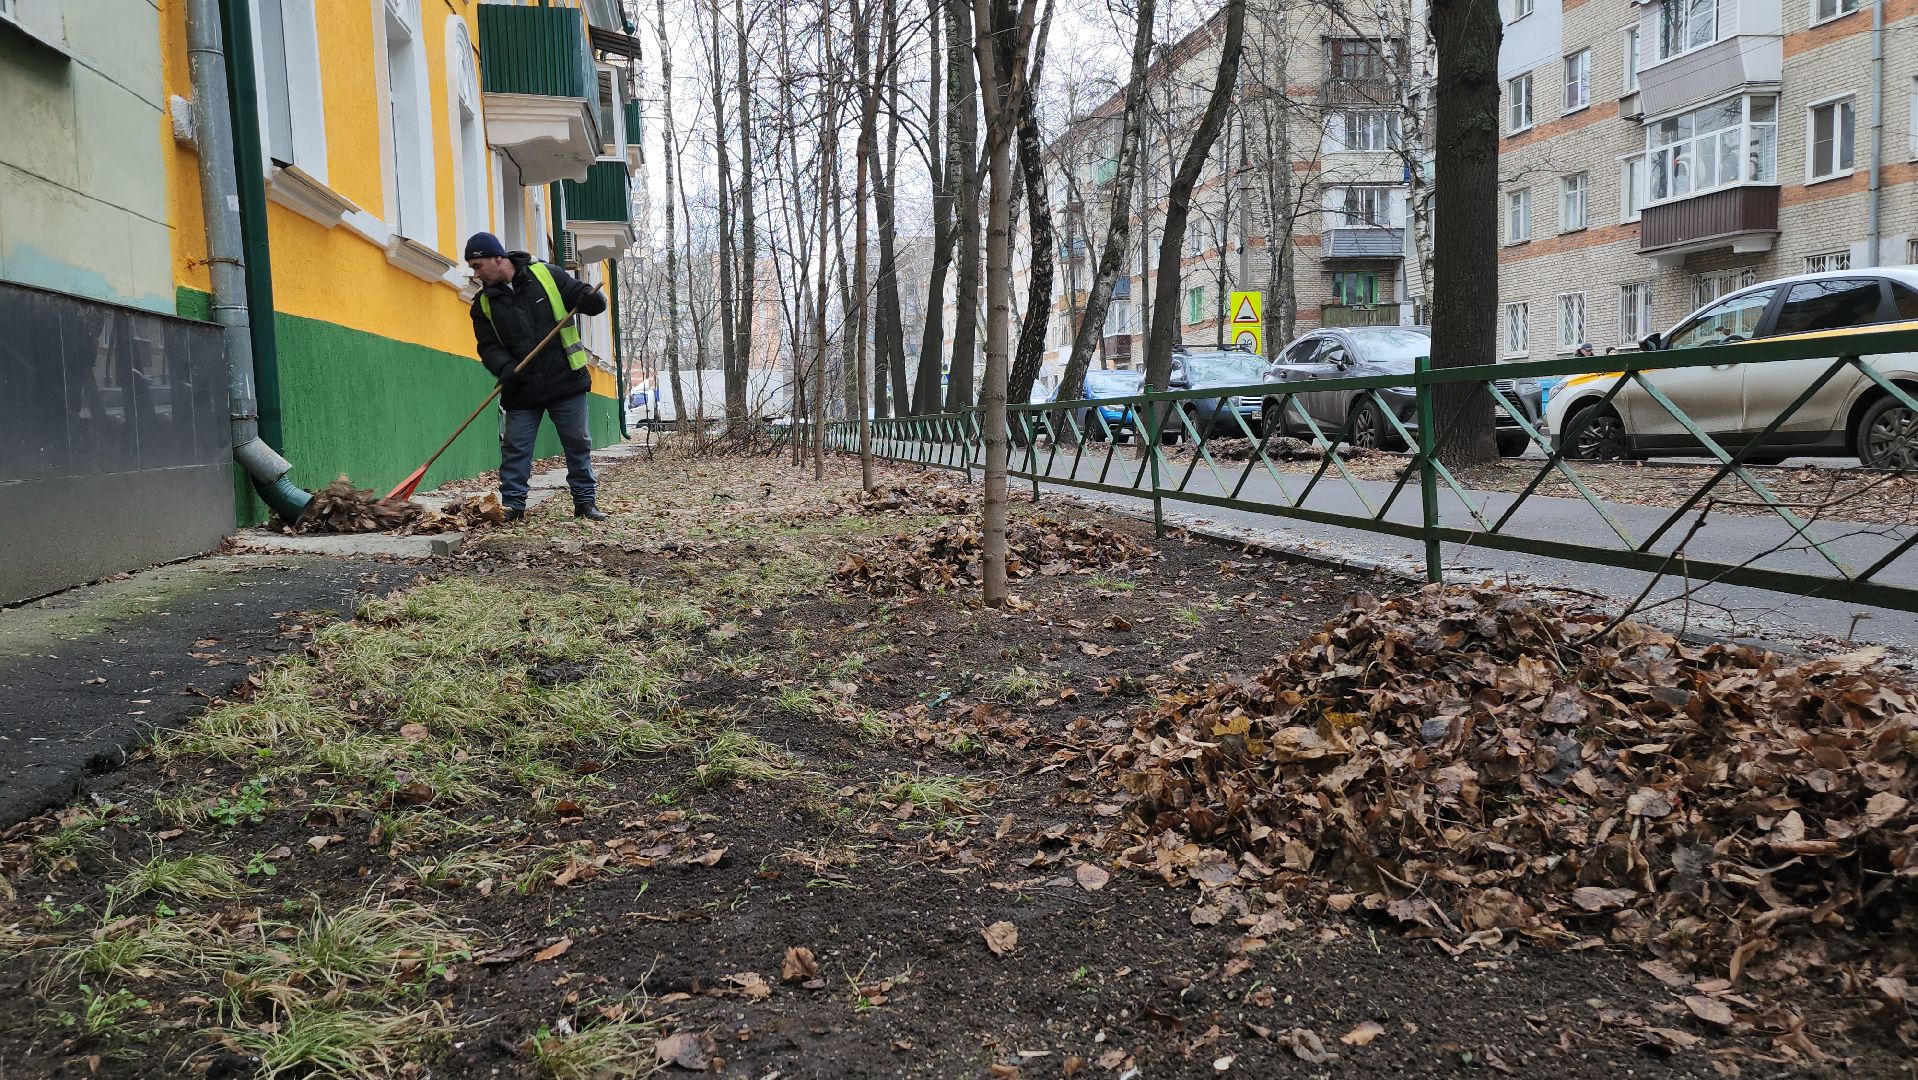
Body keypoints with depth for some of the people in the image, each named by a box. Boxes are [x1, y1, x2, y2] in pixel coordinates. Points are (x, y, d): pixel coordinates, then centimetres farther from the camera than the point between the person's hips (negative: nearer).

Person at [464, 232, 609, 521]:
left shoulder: (547, 275, -3)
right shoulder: (484, 303, 5)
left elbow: (584, 296, -1)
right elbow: (488, 346, 2)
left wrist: (592, 299, -26)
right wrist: (505, 368, -19)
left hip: (566, 381, -2)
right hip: (521, 390, 2)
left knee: (578, 444, 4)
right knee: (514, 448, 2)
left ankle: (585, 501, 14)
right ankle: (512, 504, 11)